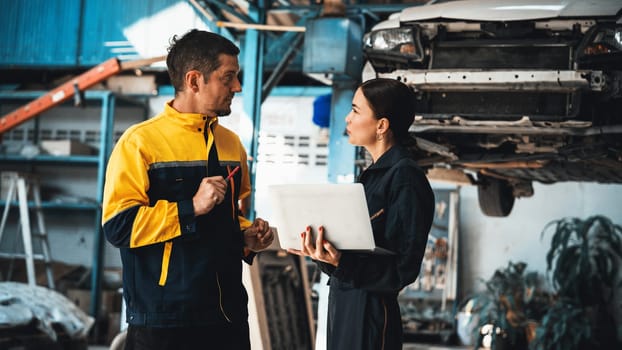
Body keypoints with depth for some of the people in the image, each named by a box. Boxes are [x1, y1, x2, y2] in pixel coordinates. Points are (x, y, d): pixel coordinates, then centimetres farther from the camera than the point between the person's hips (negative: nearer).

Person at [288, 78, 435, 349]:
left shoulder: (405, 178, -15)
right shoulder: (374, 174, 11)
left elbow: (403, 268, -17)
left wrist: (341, 262, -28)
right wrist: (323, 252, -3)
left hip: (370, 312, -8)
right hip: (344, 303, 8)